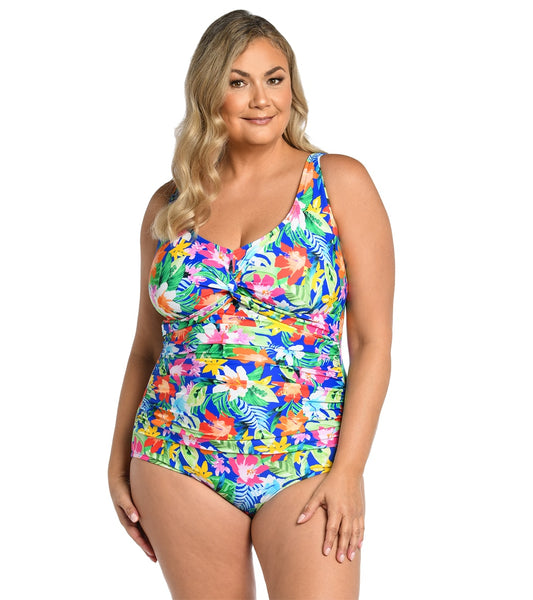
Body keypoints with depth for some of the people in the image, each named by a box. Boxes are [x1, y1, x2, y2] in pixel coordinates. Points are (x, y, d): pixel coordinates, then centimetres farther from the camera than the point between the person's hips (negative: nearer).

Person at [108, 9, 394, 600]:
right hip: (179, 465, 3)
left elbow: (372, 341, -4)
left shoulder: (339, 183, -1)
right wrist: (119, 461, 11)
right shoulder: (170, 206, 8)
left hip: (307, 463, -2)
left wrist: (348, 470, -11)